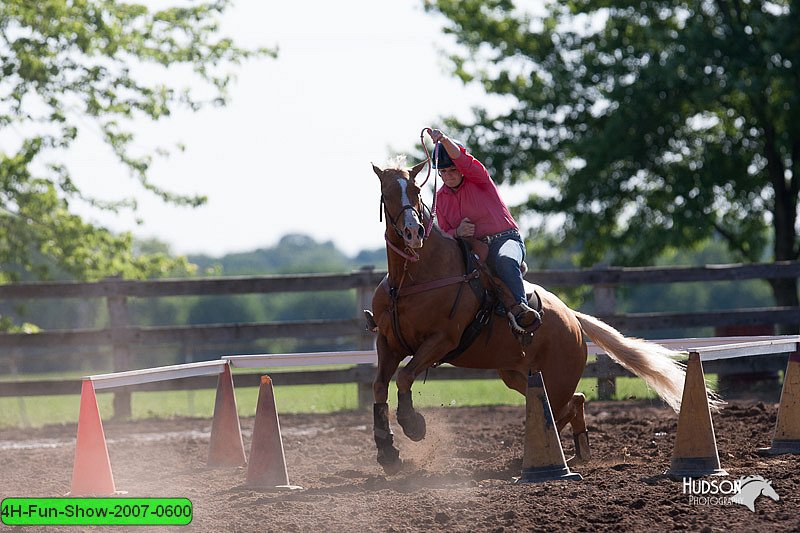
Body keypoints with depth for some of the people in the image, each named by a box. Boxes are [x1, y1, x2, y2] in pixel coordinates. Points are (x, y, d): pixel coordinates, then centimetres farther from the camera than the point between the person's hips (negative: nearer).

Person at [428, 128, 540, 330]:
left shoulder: (478, 179, -1)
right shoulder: (440, 197, 12)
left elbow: (463, 161, -24)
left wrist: (444, 140, -41)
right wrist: (457, 232, -12)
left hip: (504, 239, -5)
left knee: (505, 259, -40)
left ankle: (519, 306, -50)